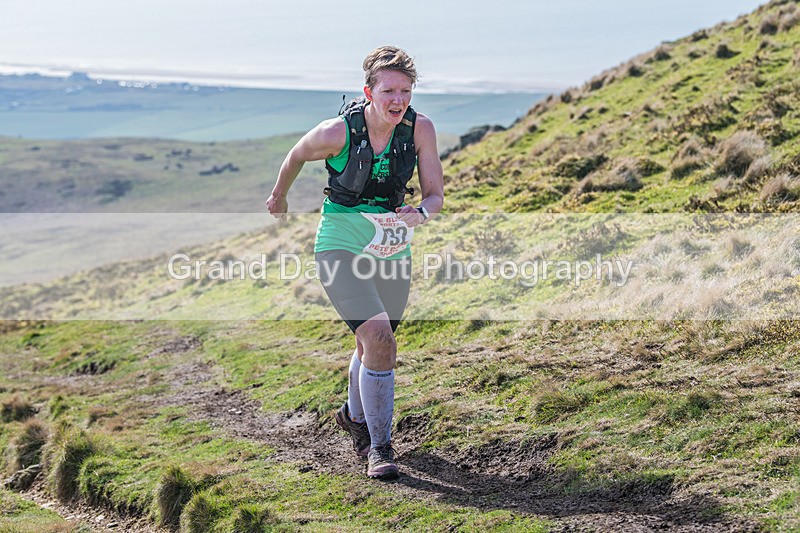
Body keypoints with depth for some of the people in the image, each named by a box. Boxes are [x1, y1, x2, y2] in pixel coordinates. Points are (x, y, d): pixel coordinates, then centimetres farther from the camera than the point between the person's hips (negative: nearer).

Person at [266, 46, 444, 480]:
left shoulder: (420, 129, -13)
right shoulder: (337, 133, -20)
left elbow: (435, 194, -8)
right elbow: (296, 156, 1)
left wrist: (421, 213, -32)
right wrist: (279, 196, 19)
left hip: (393, 250, 4)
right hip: (342, 248, -4)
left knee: (375, 347, 19)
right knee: (378, 339, -22)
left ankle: (355, 416, 49)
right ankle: (379, 447, -9)